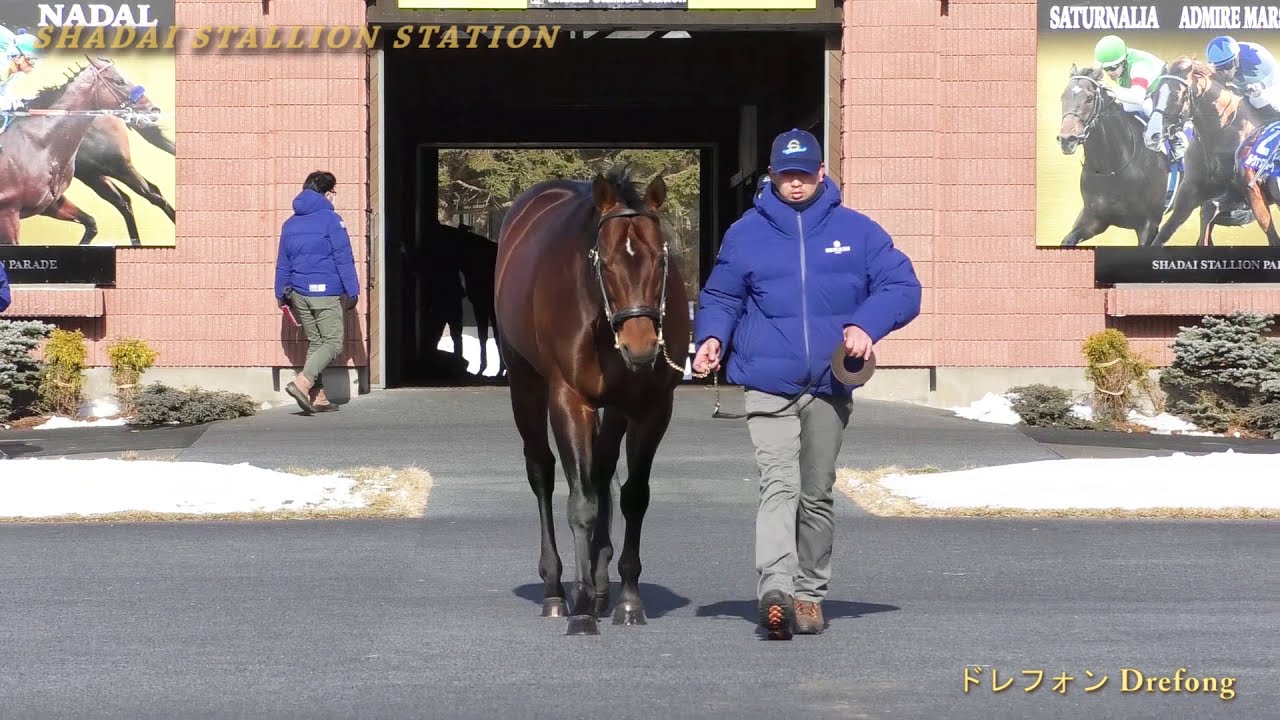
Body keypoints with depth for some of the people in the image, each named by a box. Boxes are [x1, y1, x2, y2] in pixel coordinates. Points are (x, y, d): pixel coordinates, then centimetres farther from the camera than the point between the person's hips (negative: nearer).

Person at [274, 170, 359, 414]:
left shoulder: (290, 224, 13)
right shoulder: (331, 220, -6)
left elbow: (283, 263, 15)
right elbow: (344, 259, -8)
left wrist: (282, 293, 19)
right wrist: (352, 291, -5)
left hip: (299, 294, 7)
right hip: (326, 293, -7)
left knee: (315, 342, 13)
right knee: (333, 343, -3)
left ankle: (317, 397, 7)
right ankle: (303, 382, -22)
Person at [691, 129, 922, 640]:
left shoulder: (857, 231, 6)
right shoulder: (746, 234, 6)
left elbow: (903, 287, 3)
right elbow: (720, 297, 12)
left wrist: (866, 325, -14)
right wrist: (712, 338, -9)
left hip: (831, 388, 2)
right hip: (768, 386, -2)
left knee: (816, 494, 12)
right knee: (779, 486, -19)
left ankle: (809, 594, 24)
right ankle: (775, 589, -32)